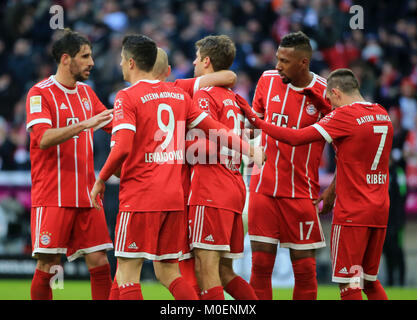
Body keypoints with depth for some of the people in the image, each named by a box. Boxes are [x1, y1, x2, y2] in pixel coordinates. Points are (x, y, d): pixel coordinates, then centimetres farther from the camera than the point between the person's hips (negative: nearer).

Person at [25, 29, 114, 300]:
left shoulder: (86, 92, 14)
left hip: (87, 195, 6)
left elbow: (114, 125, 26)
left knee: (99, 262, 0)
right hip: (52, 197, -6)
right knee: (47, 265, -6)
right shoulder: (40, 93, -6)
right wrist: (84, 124, -30)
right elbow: (43, 138, -21)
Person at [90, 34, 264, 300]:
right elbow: (213, 129, 15)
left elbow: (122, 148, -18)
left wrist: (101, 180, -4)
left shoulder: (127, 98, -7)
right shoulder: (179, 94, 11)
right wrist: (248, 149, 27)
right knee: (168, 273, 11)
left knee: (128, 273, -2)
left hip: (140, 198, -6)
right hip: (174, 198, 6)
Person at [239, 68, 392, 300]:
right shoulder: (382, 114, 10)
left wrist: (256, 122, -7)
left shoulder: (345, 115, -11)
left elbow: (297, 138, -15)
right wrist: (318, 97, 27)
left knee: (349, 284, -4)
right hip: (380, 211, 7)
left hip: (351, 212, -7)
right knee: (370, 282, 15)